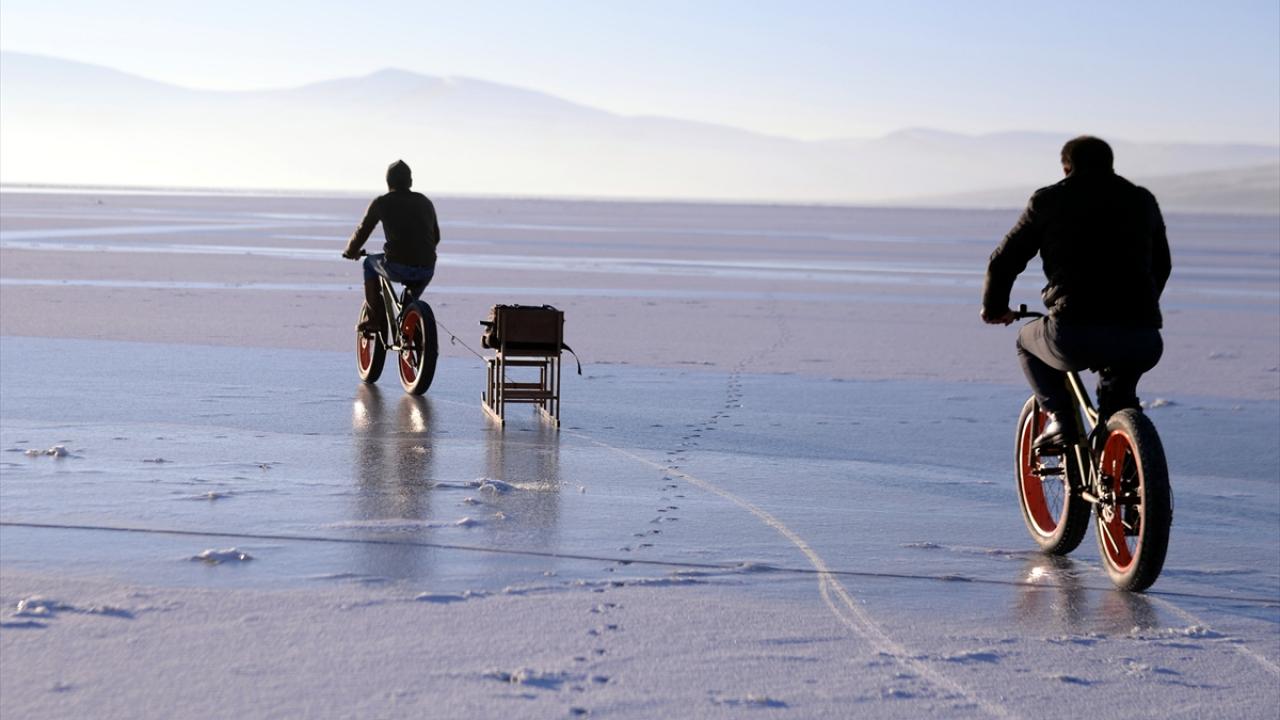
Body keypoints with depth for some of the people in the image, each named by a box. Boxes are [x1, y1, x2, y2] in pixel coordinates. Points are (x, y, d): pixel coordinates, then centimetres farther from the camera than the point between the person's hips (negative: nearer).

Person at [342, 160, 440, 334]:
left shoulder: (381, 203, 5)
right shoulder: (425, 202, 17)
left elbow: (362, 231, 14)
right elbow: (436, 237, 26)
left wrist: (350, 251, 34)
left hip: (398, 267, -4)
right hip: (427, 270, 4)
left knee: (370, 263, 29)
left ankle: (375, 318, 23)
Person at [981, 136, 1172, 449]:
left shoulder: (1048, 200, 13)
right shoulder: (1143, 201, 21)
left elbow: (1003, 261, 17)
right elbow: (1161, 266, 33)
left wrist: (994, 308, 36)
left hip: (1074, 335, -3)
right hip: (1141, 344, 4)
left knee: (1028, 341, 29)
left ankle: (1058, 417, 11)